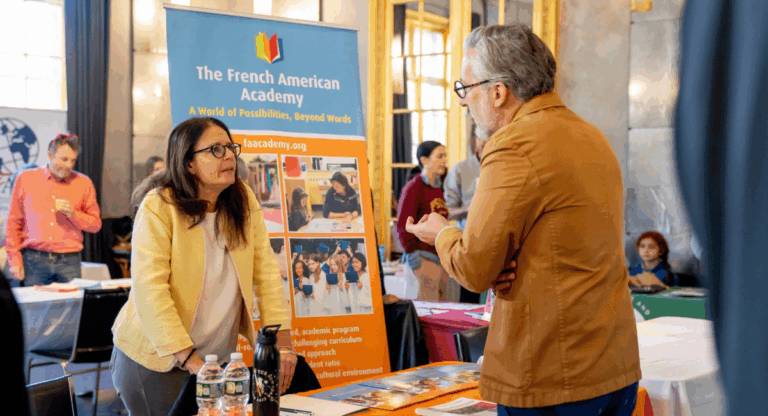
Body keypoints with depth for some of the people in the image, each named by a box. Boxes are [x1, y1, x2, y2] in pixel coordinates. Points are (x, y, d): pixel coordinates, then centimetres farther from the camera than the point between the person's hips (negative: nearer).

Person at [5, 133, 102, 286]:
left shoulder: (83, 183, 9)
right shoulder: (26, 179, 7)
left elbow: (96, 224, 10)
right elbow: (13, 222, 8)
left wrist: (73, 214, -8)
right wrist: (14, 260, 2)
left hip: (69, 261, 1)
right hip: (33, 260, -1)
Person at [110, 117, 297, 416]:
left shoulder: (244, 201, 1)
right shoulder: (158, 207, -14)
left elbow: (266, 270, -1)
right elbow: (149, 289, -21)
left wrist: (282, 342, -10)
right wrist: (189, 359, -25)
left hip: (220, 356, 4)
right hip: (157, 360, -4)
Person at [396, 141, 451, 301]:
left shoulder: (439, 188, 14)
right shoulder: (414, 187, -9)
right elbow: (403, 227, -12)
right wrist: (414, 259, -14)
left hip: (442, 258, 8)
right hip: (424, 260, -8)